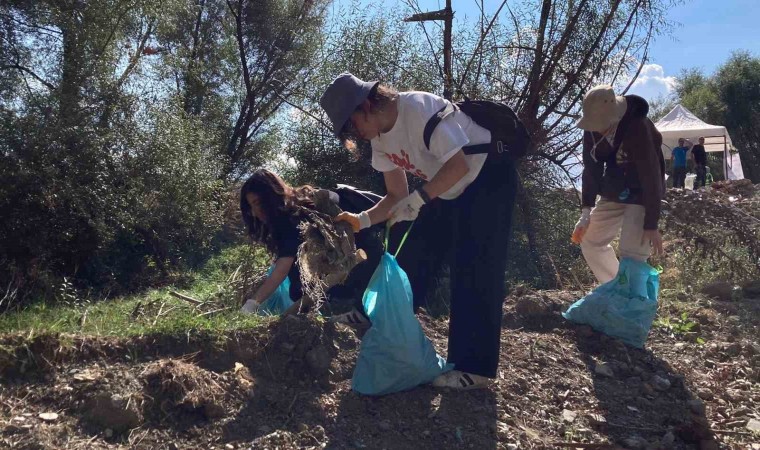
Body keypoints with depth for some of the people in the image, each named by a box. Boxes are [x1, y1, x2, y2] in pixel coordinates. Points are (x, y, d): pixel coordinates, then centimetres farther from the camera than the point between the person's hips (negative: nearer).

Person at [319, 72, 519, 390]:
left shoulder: (418, 109, -26)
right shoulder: (380, 139, 0)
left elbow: (458, 165, -30)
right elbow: (396, 196, 4)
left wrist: (418, 198, -35)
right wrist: (361, 220, -10)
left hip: (489, 178, -8)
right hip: (450, 191, 9)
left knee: (474, 273, -13)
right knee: (411, 263, 5)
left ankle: (473, 368, -6)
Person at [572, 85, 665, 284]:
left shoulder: (637, 128, -30)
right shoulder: (592, 129, -11)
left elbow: (651, 176, -29)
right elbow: (591, 169, -3)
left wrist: (651, 225, -28)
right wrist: (586, 212, -8)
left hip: (642, 195, -7)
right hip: (613, 193, 7)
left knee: (631, 253, -16)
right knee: (590, 241, 13)